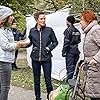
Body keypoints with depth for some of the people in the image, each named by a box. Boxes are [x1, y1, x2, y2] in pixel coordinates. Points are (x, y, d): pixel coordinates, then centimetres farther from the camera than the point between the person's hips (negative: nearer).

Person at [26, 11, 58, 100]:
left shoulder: (49, 30, -3)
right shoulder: (32, 31, 2)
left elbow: (55, 42, 7)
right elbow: (29, 43, 12)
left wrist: (49, 47, -9)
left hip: (46, 58, -2)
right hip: (35, 59, 2)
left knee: (48, 80, 0)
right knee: (36, 81, 11)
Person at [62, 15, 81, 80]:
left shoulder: (68, 30, -12)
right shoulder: (77, 31, 11)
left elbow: (66, 42, -15)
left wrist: (63, 52, -11)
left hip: (70, 51, -7)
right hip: (76, 51, 7)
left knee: (70, 66, -4)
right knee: (75, 66, 14)